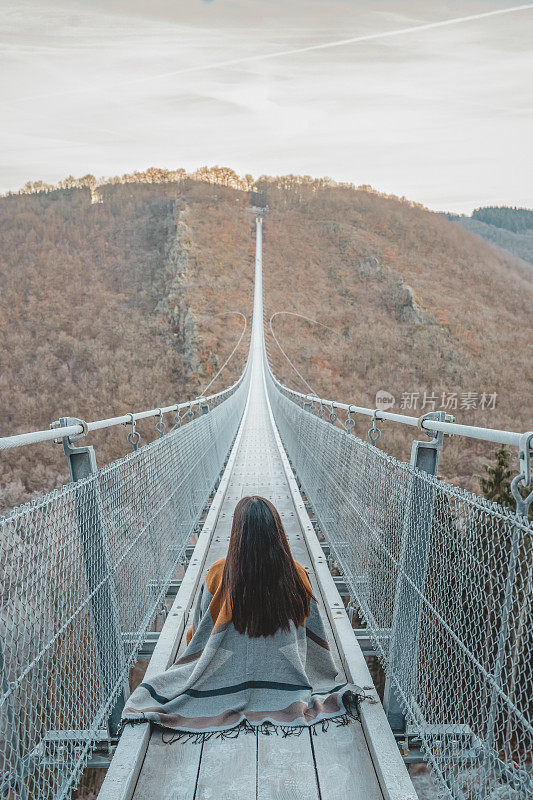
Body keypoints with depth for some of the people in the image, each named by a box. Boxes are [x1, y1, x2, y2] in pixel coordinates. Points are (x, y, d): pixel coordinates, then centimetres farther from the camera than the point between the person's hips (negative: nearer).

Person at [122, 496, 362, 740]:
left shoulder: (218, 574, -21)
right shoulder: (296, 574, -17)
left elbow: (199, 630, -6)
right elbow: (313, 633, -2)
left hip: (229, 679, -1)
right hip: (283, 673, 1)